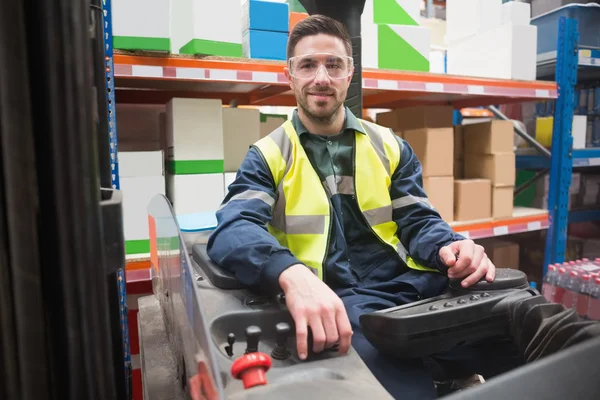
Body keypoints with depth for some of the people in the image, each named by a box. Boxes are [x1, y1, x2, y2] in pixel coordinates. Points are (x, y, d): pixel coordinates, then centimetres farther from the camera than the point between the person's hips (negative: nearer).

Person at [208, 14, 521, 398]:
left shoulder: (390, 147, 15)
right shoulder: (268, 156, 5)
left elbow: (418, 221, 10)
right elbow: (233, 230, -12)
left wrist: (448, 246, -15)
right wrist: (291, 274, -34)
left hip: (413, 288, 4)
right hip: (340, 305, -4)